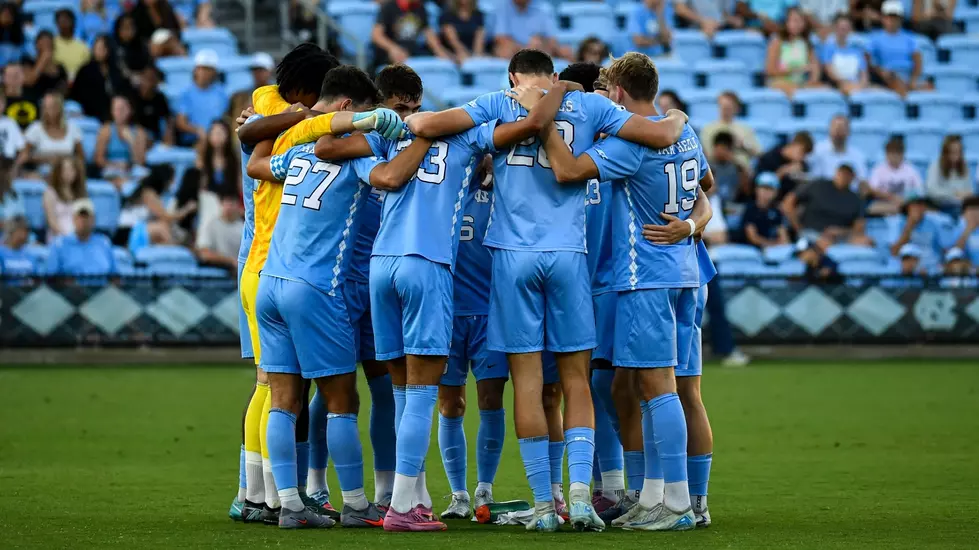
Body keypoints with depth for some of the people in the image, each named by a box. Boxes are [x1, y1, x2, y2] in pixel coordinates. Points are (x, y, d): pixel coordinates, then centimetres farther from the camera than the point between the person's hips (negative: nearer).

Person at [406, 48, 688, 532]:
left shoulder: (499, 104, 6)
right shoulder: (587, 106, 8)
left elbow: (427, 125, -3)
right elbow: (661, 135, 5)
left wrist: (409, 119, 19)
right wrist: (678, 119, 26)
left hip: (513, 255, 0)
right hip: (567, 252, 0)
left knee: (527, 380, 2)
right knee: (576, 380, 7)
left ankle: (543, 503, 2)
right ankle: (580, 491, -7)